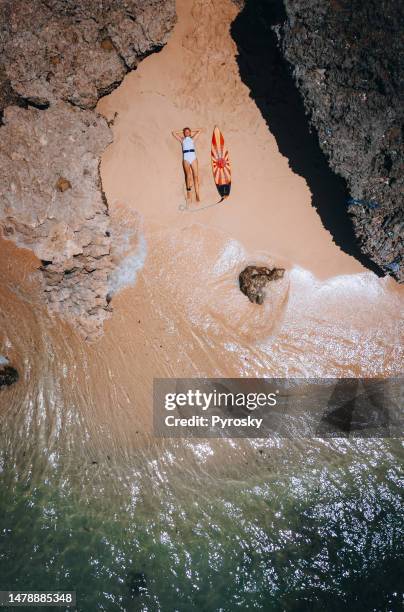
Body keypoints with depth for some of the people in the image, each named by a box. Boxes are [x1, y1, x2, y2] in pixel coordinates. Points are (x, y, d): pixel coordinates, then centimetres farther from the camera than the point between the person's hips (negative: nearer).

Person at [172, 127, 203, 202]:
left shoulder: (192, 139, 22)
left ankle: (197, 195, -14)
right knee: (188, 174, -24)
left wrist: (192, 132, 34)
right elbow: (174, 133, 25)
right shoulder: (182, 140, 21)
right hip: (186, 158, -1)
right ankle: (188, 190, -21)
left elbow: (200, 130, 28)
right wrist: (182, 133, 31)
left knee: (196, 176, -10)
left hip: (193, 158, 1)